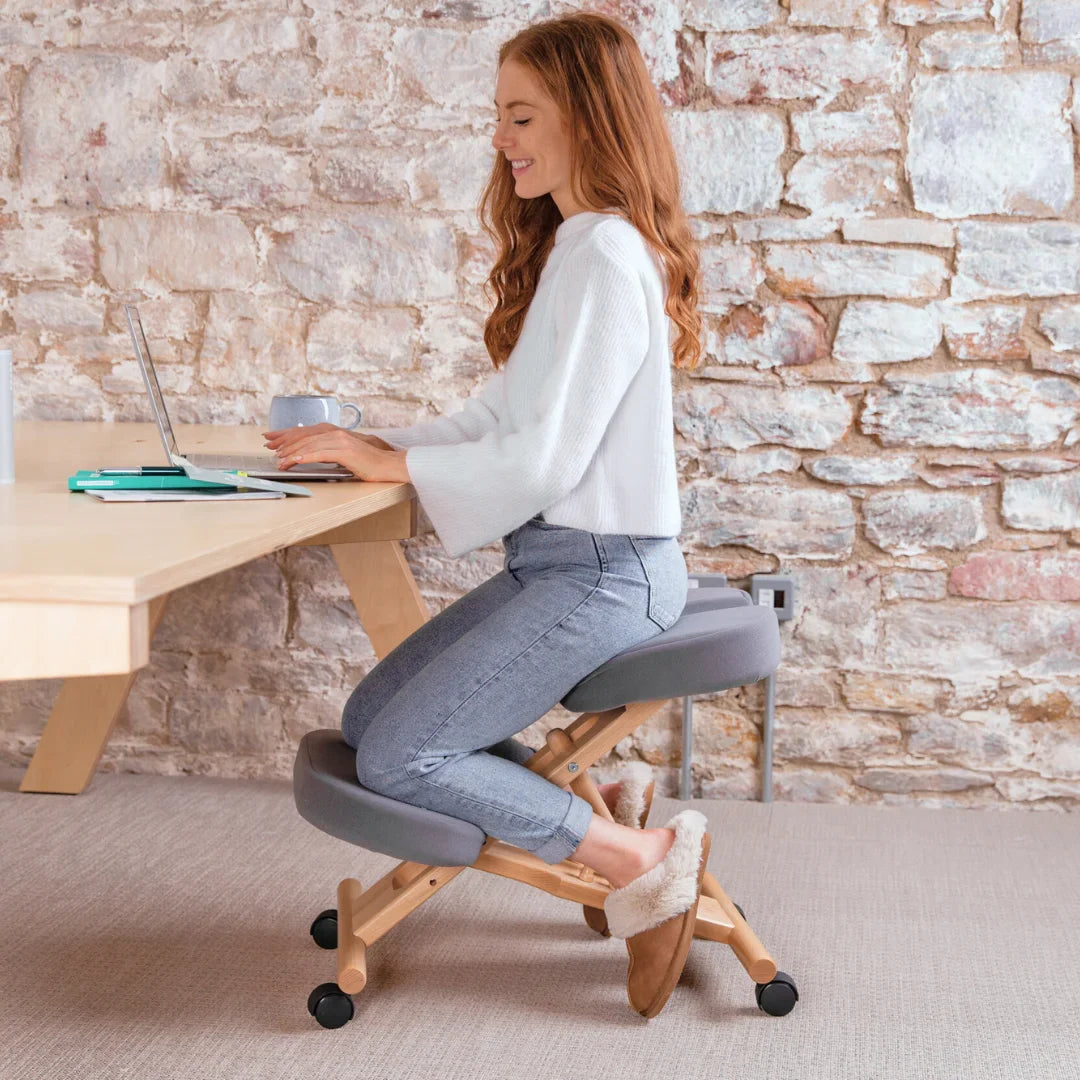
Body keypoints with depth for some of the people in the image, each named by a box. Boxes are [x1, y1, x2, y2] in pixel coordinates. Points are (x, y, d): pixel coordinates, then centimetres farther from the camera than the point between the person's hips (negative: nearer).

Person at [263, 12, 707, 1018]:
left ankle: (642, 859, -3)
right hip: (557, 561, 10)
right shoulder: (568, 245, 14)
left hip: (603, 572, -10)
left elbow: (544, 460, -22)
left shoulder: (604, 258, -18)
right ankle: (593, 803, 10)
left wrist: (388, 462, -12)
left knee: (398, 761, -11)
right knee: (369, 714, 8)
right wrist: (367, 443, 5)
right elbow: (499, 416, 15)